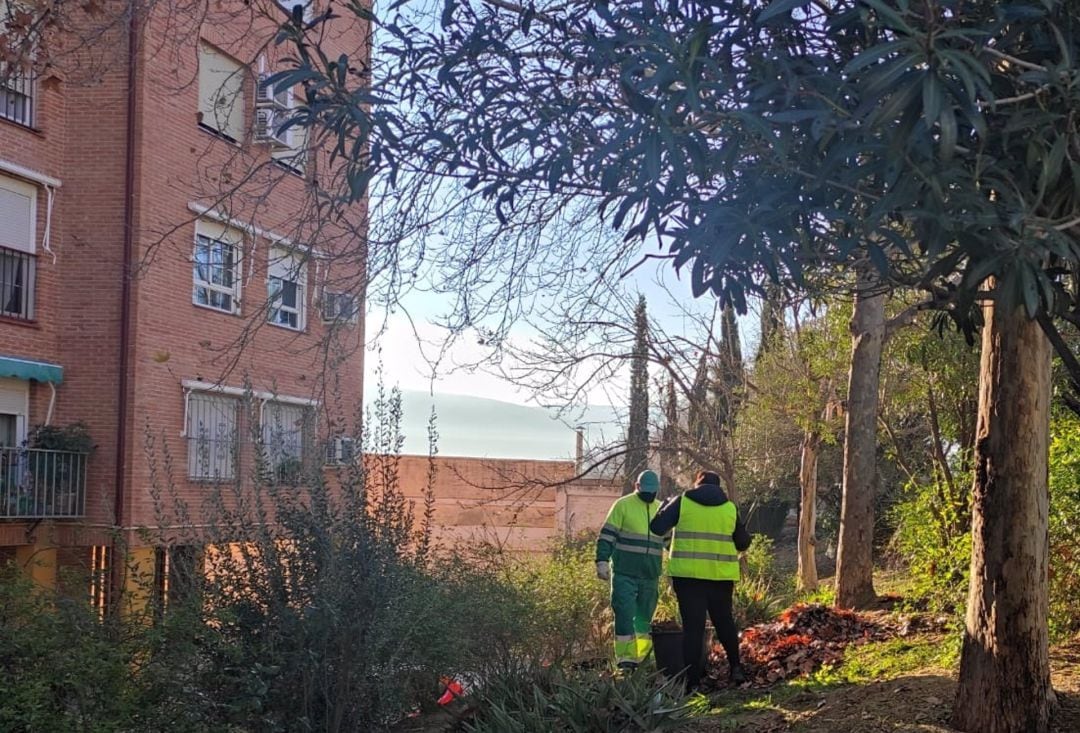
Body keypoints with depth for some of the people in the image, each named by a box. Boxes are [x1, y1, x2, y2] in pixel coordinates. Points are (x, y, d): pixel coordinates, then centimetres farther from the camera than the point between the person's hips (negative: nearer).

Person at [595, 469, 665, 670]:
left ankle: (639, 658, 16)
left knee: (644, 616, 9)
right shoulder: (623, 505, -1)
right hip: (624, 573, -5)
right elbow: (606, 536, -4)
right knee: (625, 613, -10)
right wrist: (602, 562, -14)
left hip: (650, 576, 5)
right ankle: (625, 657, -8)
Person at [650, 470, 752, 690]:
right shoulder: (730, 507, 6)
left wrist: (665, 506, 18)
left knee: (693, 625, 2)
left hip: (688, 574, -2)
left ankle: (693, 680, 0)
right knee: (724, 621, 21)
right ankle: (735, 667, 18)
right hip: (721, 575, 2)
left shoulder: (682, 501, 0)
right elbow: (743, 542, 12)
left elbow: (656, 527, 0)